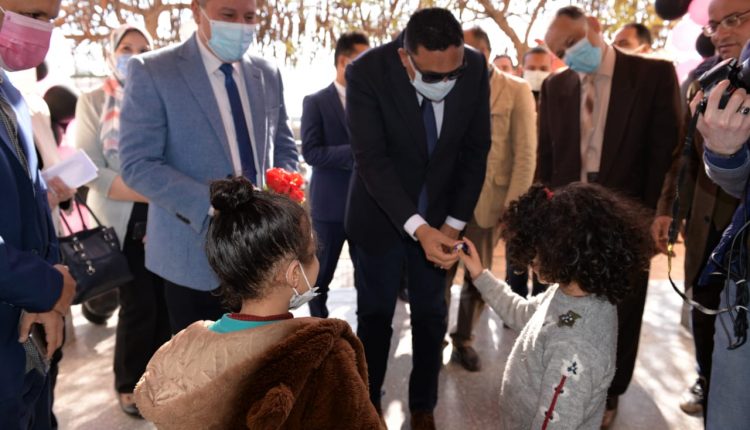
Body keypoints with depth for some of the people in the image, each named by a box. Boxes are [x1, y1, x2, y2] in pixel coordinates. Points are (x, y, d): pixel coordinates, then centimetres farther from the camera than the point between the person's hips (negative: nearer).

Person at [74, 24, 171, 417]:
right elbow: (94, 171, -9)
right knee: (139, 304, 0)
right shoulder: (92, 103, 0)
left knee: (167, 300, 4)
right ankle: (129, 384, 24)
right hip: (124, 222, -2)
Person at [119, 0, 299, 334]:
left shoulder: (267, 74, 8)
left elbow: (285, 149, 14)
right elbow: (137, 164, -13)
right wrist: (212, 204, -24)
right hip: (196, 251, -4)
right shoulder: (151, 71, -8)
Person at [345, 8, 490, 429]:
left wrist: (454, 223, -9)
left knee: (431, 315, 15)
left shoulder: (476, 68, -15)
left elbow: (476, 150, -6)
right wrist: (417, 228, -37)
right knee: (375, 315, 12)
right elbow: (371, 159, -27)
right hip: (381, 216, -2)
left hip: (440, 216, 3)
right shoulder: (367, 71, -25)